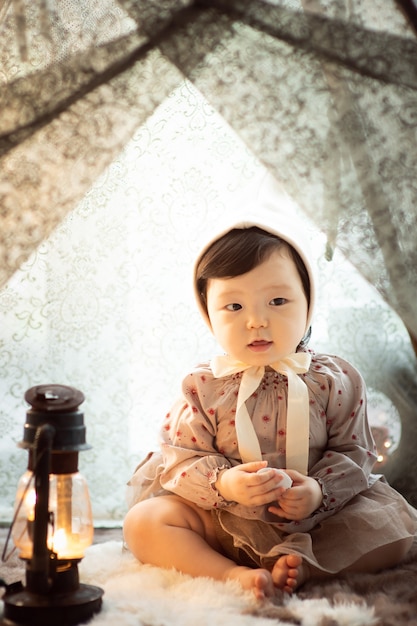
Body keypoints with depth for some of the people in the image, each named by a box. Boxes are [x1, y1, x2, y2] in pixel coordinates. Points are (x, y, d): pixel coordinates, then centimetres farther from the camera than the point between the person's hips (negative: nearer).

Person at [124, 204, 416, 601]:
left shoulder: (334, 382, -6)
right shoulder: (204, 389, -7)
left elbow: (354, 452, -3)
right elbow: (182, 458, -7)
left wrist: (319, 491, -22)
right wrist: (223, 484, -27)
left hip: (313, 518, 0)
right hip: (221, 520, 0)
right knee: (142, 523, -20)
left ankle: (298, 563, -24)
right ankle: (232, 573, -28)